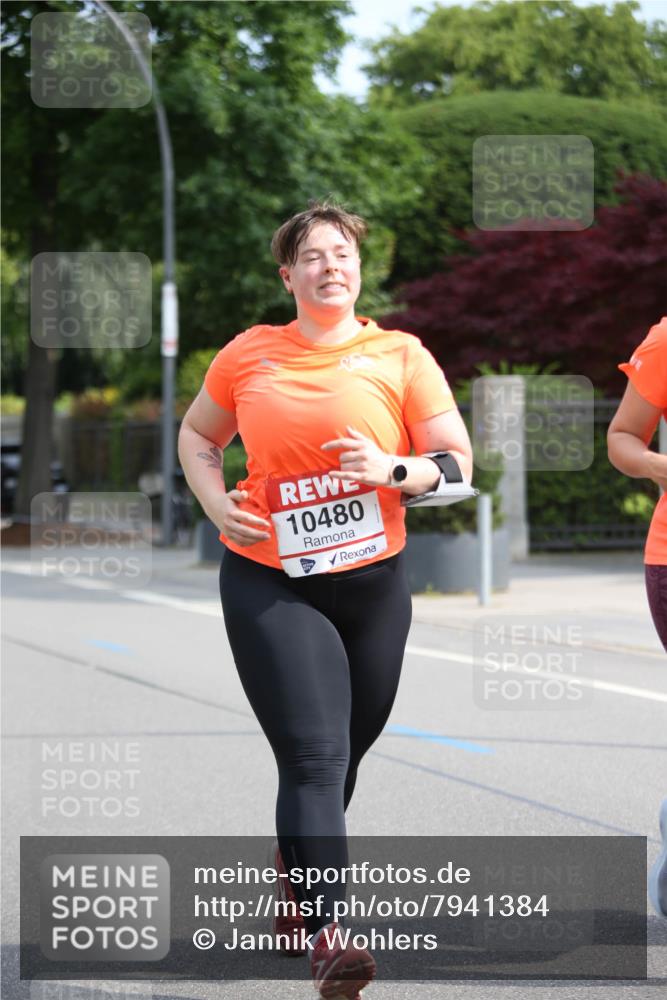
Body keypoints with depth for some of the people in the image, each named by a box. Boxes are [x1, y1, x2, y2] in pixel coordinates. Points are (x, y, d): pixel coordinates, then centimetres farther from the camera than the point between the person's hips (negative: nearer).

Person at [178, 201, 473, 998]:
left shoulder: (401, 356, 0)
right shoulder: (248, 355, 3)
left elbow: (457, 460, 0)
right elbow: (197, 436, 18)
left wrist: (393, 471, -20)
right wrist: (217, 504, -1)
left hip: (373, 581, 2)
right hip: (269, 582, -2)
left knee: (341, 754, 15)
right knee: (314, 758, -14)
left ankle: (292, 881, 41)